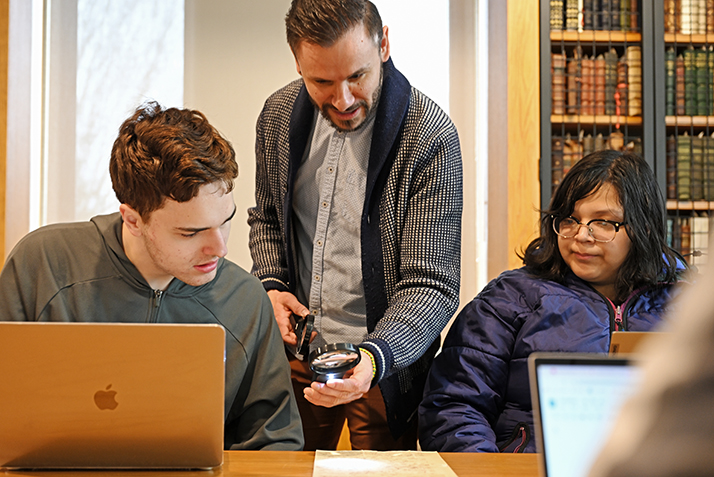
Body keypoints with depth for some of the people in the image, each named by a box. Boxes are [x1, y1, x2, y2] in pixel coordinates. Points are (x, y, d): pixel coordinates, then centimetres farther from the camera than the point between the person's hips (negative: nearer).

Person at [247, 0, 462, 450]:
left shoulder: (430, 137, -20)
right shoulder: (279, 114, -3)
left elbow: (432, 287, -21)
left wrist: (375, 357, -37)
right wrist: (271, 285, -3)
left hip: (385, 363, -4)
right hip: (296, 351, 5)